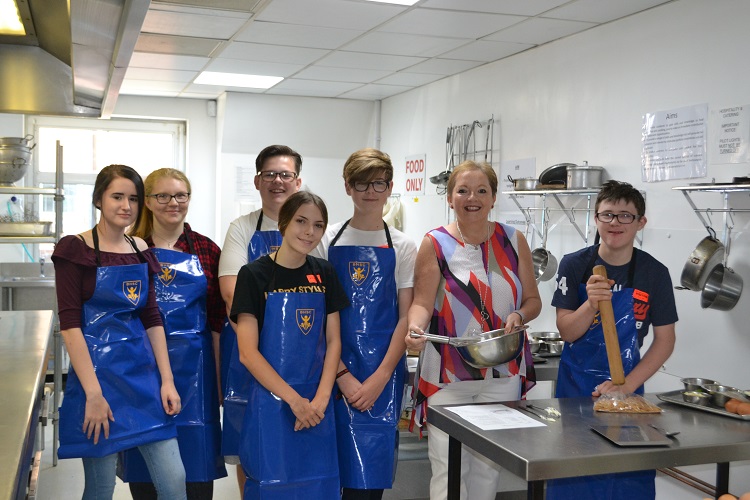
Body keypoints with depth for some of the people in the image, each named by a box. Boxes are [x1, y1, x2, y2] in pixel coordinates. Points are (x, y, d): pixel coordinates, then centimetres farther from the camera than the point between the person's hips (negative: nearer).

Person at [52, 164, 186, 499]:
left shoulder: (141, 251, 9)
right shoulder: (76, 249, -6)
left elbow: (152, 319, 11)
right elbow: (69, 323, -12)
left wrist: (167, 380, 3)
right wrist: (93, 393, -18)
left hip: (143, 371, 5)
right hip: (99, 369, -5)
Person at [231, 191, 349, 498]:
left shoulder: (325, 274, 5)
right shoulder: (255, 275, -8)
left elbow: (333, 341, 5)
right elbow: (248, 352, -12)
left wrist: (321, 398, -8)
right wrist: (294, 400, -15)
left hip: (317, 403, 4)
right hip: (271, 401, -4)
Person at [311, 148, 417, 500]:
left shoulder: (403, 247, 4)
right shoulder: (327, 241, 3)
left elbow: (406, 318, 1)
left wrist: (379, 379, -9)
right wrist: (343, 375, -9)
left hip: (382, 375, 0)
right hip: (334, 371, 0)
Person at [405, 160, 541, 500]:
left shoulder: (513, 241, 6)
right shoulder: (436, 243, -2)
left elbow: (532, 300, 11)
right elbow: (422, 303, -9)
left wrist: (519, 316, -11)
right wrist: (415, 327, -30)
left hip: (504, 373, 3)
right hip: (448, 375, -3)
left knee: (488, 464, 10)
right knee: (448, 466, -4)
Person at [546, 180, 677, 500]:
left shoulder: (654, 273, -7)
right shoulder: (574, 265, -7)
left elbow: (665, 339, -3)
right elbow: (567, 332, -8)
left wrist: (627, 385, -13)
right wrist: (591, 303, -28)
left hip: (625, 390, 0)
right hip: (576, 387, 0)